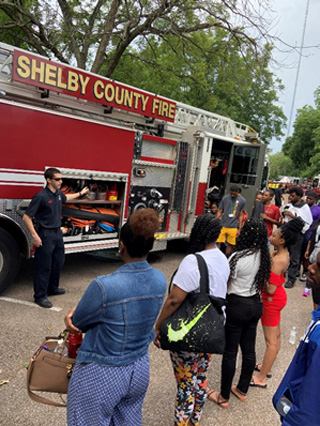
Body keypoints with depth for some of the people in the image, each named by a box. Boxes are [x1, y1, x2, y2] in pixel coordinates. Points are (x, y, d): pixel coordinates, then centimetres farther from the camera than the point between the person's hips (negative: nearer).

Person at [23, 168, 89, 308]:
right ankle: (40, 296, 11)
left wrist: (80, 193, 40)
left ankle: (52, 288, 36)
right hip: (45, 235, -8)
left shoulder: (58, 193, 5)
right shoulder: (41, 196, -20)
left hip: (57, 233, 9)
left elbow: (65, 198, 32)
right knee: (44, 266, -1)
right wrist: (34, 235, -22)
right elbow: (26, 217, -18)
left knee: (58, 262, 18)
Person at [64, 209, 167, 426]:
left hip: (100, 375, -5)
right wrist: (78, 313, -6)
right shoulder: (160, 279, -10)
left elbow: (78, 323, -13)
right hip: (140, 368, 6)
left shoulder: (104, 287, -31)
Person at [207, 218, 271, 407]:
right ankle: (242, 390, 38)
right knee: (249, 349, 18)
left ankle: (224, 397, 23)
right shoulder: (264, 256, -3)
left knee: (230, 352, 7)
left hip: (237, 305, -7)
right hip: (256, 305, 7)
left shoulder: (238, 257, -23)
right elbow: (263, 284, 8)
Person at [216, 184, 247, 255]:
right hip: (222, 225, 0)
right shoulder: (225, 198, 2)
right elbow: (220, 212, 7)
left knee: (230, 245, 7)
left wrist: (239, 229, 3)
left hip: (233, 227, 0)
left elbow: (241, 215, 5)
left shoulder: (242, 201, 1)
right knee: (218, 243, -2)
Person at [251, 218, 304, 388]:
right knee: (275, 336, 22)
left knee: (271, 341, 3)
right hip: (277, 297, 10)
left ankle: (261, 379, 17)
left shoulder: (278, 260, -29)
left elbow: (271, 289, -29)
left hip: (272, 300, -10)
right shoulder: (283, 254, -2)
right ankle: (266, 368, 41)